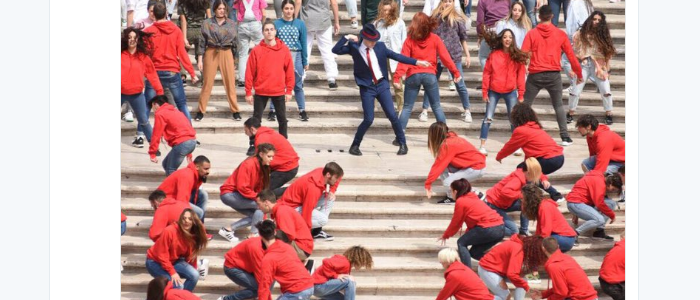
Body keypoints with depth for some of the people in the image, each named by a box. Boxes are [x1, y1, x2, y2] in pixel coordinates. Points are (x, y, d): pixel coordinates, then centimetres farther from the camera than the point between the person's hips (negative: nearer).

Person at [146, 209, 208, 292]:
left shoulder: (193, 236, -10)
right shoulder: (169, 231, -29)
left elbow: (191, 255, 2)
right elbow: (162, 255, -26)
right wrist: (172, 272, -27)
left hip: (174, 261, 6)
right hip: (155, 262, -6)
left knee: (195, 275, -17)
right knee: (177, 285, -26)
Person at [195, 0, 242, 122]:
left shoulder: (232, 24, 7)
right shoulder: (207, 23, 2)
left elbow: (235, 42, 11)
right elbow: (202, 42, 3)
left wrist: (236, 60, 9)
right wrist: (200, 59, -2)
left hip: (227, 54, 1)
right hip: (211, 53, -1)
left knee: (230, 83, 0)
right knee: (207, 83, 0)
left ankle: (235, 110, 8)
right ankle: (201, 111, 7)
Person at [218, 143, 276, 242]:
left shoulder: (264, 167, 5)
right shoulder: (249, 164, -21)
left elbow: (260, 189, 5)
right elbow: (242, 187, -25)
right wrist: (258, 197, -23)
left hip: (238, 197, 9)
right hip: (229, 194, -9)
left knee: (258, 214, -4)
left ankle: (228, 229, 2)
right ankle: (253, 235, -15)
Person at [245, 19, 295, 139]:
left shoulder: (284, 50, 0)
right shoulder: (256, 50, -3)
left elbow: (289, 70, 4)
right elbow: (250, 72, -2)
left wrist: (289, 90, 2)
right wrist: (248, 92, -3)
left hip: (279, 92, 1)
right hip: (261, 92, -1)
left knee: (282, 119, 7)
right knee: (256, 119, 4)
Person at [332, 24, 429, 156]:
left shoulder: (380, 46, 0)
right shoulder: (354, 47, -5)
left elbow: (396, 56, 4)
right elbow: (336, 50, -10)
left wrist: (416, 62, 1)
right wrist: (346, 38, -17)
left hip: (382, 85, 2)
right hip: (367, 87, -2)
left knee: (392, 115, -2)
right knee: (368, 119, -8)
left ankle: (402, 144, 13)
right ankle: (355, 145, 10)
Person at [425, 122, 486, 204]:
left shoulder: (447, 145, -21)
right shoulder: (451, 138, 6)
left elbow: (438, 166, -20)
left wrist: (428, 184, -16)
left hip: (477, 168, -9)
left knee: (448, 183, -16)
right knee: (443, 168, 0)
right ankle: (451, 197, 3)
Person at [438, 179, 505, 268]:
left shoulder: (460, 201, 2)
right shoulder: (473, 198, 26)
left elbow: (455, 223, 9)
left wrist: (445, 236, 24)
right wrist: (467, 236, 34)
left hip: (488, 229, -8)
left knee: (461, 243, 11)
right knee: (475, 252, 21)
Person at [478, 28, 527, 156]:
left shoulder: (517, 56, -1)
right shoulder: (494, 54, -3)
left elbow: (521, 75, 1)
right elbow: (486, 73, -1)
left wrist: (521, 94, -1)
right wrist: (484, 92, -4)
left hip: (511, 92, 1)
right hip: (494, 91, 0)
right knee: (488, 118, 0)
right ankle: (483, 145, 4)